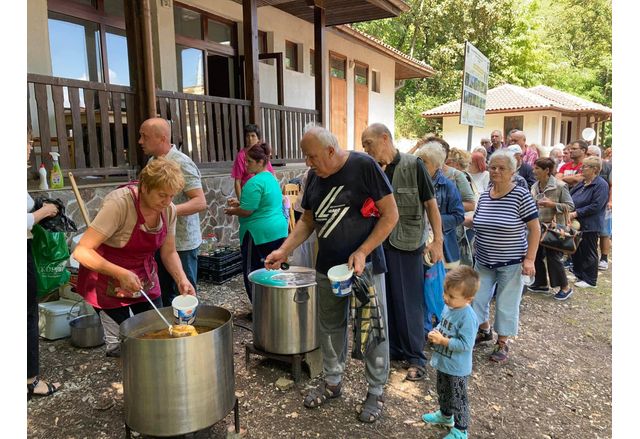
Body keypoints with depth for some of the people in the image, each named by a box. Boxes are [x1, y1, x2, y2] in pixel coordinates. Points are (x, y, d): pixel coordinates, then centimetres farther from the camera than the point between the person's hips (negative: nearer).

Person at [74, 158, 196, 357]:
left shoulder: (169, 210, -9)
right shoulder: (119, 203, -27)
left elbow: (169, 253, 1)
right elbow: (82, 251, -27)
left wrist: (182, 279, -16)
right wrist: (121, 274, -37)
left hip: (145, 279, 5)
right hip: (109, 282, -5)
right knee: (122, 347, -5)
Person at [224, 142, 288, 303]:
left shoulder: (255, 182, -16)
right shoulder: (272, 178, 14)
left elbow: (247, 211, -17)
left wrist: (232, 211, 2)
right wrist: (239, 202, 17)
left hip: (260, 234, -9)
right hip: (279, 231, 10)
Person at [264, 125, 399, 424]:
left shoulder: (364, 166, -13)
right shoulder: (314, 177, 4)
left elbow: (390, 215, -13)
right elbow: (307, 221, 13)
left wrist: (362, 252, -19)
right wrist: (284, 250, 0)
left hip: (365, 265, -5)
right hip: (328, 266, 6)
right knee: (330, 326, 14)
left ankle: (375, 391, 24)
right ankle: (332, 381, 34)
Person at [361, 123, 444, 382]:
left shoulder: (413, 165, -8)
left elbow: (430, 203, -6)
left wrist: (437, 240, -10)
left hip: (407, 244, -5)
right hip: (379, 243, 5)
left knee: (409, 303, 3)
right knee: (385, 300, 14)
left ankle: (416, 358, 17)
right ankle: (393, 349, 30)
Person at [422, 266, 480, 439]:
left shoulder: (468, 317, -30)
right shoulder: (448, 307, -4)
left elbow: (465, 344, -30)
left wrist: (443, 340, -29)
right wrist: (435, 334, -8)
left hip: (457, 369, -8)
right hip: (443, 363, 8)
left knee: (458, 399, 11)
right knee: (443, 392, 29)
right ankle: (445, 415, 52)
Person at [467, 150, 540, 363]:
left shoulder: (521, 195, -14)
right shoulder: (484, 196, 2)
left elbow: (534, 229, -11)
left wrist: (529, 259, -15)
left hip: (510, 263, -5)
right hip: (483, 261, 5)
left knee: (506, 304, 6)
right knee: (477, 297, 13)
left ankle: (502, 343, 25)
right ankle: (485, 330, 38)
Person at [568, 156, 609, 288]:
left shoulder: (601, 185, -14)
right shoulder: (582, 183, 11)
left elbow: (596, 206, -22)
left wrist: (576, 213, -22)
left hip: (590, 226, -8)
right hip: (577, 223, 8)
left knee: (589, 253, 3)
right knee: (577, 250, 15)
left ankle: (590, 280, 15)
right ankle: (579, 275, 29)